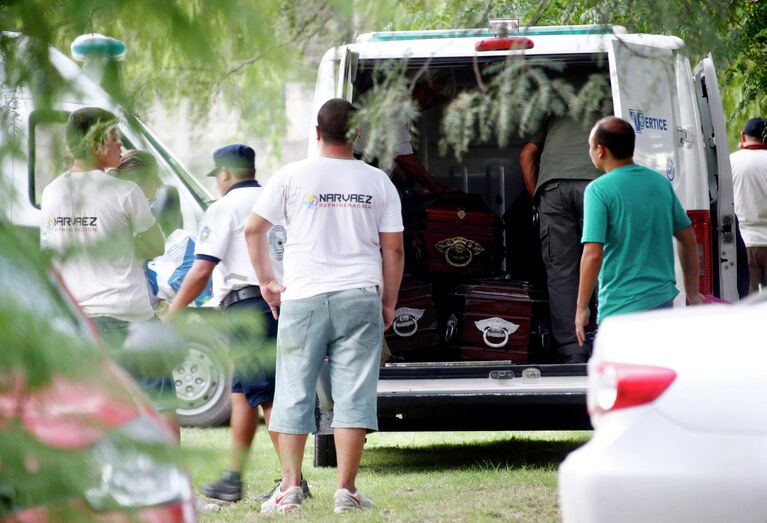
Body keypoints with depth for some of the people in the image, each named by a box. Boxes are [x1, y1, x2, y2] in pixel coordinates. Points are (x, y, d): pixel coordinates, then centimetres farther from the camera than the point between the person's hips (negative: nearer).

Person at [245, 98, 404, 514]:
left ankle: (290, 487, -2)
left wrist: (266, 281, 14)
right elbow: (393, 249, 7)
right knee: (354, 394, 0)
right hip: (361, 297, 1)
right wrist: (388, 304, 15)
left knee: (294, 394, 4)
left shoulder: (292, 176, 3)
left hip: (303, 297, -1)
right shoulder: (378, 182, 7)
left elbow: (253, 230, 5)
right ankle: (346, 490, -5)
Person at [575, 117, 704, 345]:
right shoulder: (660, 182, 9)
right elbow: (688, 240, 15)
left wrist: (581, 308, -11)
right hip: (663, 300, 7)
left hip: (621, 307, -7)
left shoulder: (599, 190, -12)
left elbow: (593, 255, -19)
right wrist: (693, 294, 23)